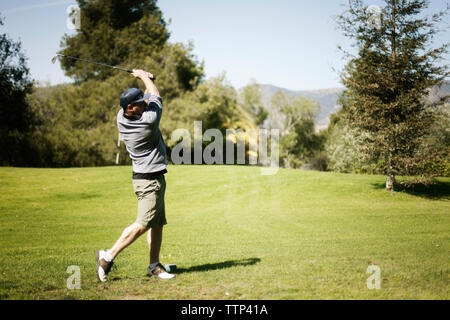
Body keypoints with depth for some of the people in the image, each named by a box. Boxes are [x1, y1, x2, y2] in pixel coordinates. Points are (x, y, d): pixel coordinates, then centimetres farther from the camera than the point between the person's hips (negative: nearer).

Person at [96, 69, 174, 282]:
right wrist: (144, 76, 14)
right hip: (150, 179, -9)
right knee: (143, 224, -8)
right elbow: (156, 96, -1)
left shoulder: (121, 118, -1)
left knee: (157, 224, 11)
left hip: (146, 177, 9)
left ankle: (154, 266, 12)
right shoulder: (150, 119, -22)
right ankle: (108, 256, -4)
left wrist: (145, 79, 16)